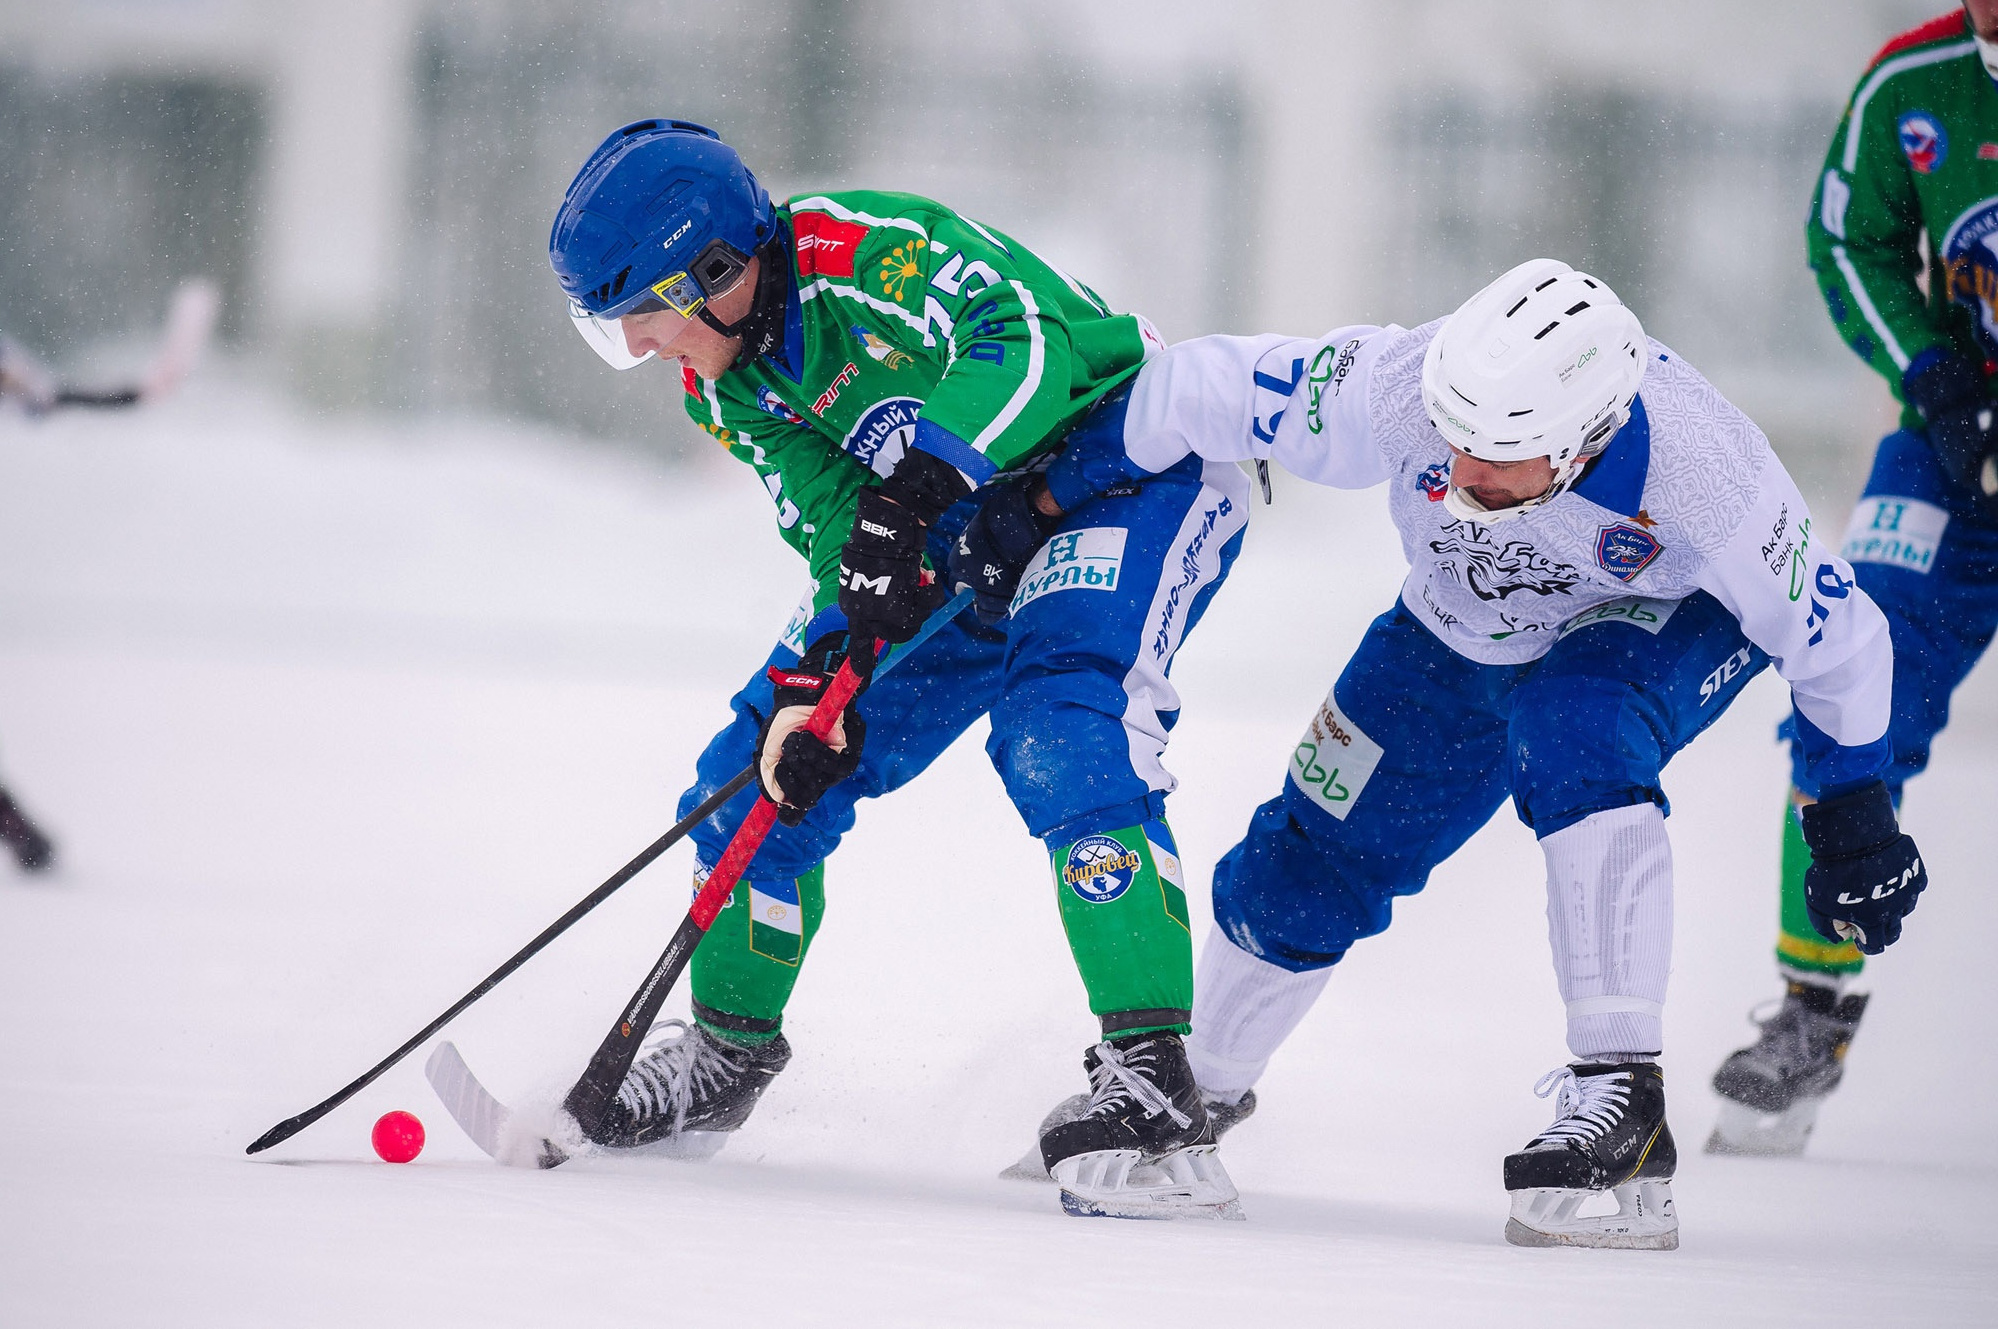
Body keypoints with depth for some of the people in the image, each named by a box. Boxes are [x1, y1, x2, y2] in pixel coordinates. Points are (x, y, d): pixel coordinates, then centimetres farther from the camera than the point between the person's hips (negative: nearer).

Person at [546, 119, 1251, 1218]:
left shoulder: (869, 251, -28)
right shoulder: (724, 384, -3)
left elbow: (1027, 347, -40)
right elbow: (834, 516, -9)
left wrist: (912, 491, -48)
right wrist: (818, 674, -25)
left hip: (1130, 468, -8)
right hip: (957, 546, 9)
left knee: (1060, 737, -32)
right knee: (767, 764, 4)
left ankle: (1150, 1084, -33)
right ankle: (728, 1049, 26)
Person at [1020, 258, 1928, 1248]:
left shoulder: (1701, 469, -41)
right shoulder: (1394, 390, -38)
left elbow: (1832, 634, -23)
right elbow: (1199, 390, -22)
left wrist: (1854, 813, -10)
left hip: (1671, 621, -3)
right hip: (1456, 637, 4)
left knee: (1572, 726, -37)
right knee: (1304, 869, 7)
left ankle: (1621, 1092, -37)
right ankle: (1197, 1090, 38)